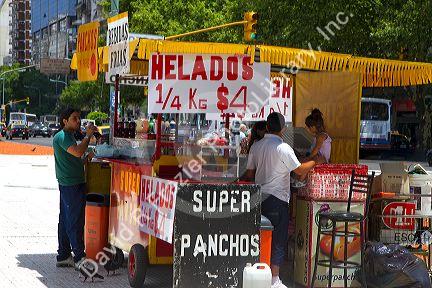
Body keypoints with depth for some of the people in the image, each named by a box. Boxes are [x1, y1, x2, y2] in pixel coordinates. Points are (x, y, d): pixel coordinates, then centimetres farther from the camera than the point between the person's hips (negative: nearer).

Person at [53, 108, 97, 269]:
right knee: (75, 221, -9)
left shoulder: (68, 136, 21)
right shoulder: (62, 137, -13)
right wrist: (88, 135, -19)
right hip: (71, 185, -11)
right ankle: (79, 258, -7)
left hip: (68, 184, 11)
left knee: (66, 220, 12)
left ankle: (63, 256, 17)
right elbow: (78, 152, -28)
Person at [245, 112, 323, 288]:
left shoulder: (256, 146, 5)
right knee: (279, 240, 0)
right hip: (277, 198, -6)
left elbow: (249, 174, 11)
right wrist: (316, 161, 6)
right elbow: (299, 170, -9)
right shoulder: (283, 148, -13)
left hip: (259, 198, 6)